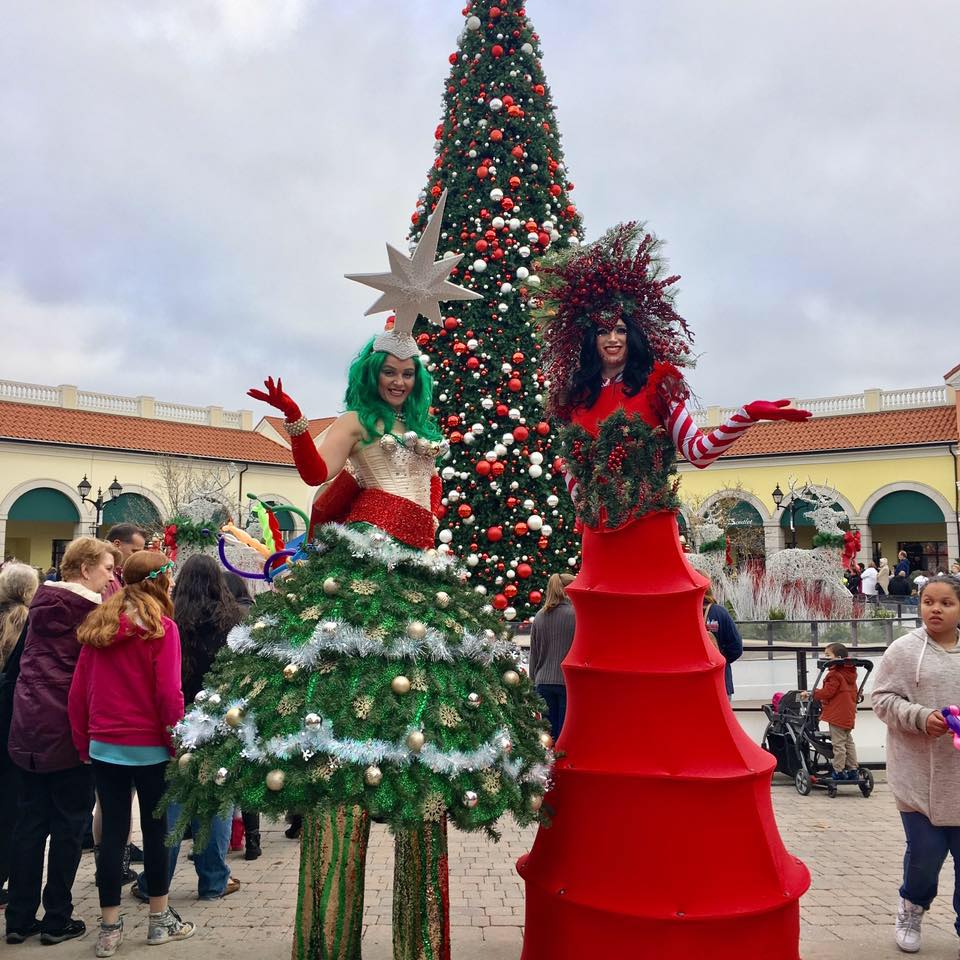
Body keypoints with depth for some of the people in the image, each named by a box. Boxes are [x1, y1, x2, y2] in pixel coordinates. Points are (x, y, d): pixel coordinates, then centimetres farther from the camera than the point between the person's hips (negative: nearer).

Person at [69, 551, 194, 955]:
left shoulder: (97, 626, 3)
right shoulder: (161, 627, -12)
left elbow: (78, 691, 4)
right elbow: (168, 694, -15)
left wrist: (83, 743, 12)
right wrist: (179, 744, -5)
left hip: (104, 746, 4)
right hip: (150, 747, -4)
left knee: (112, 832, 11)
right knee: (155, 830, 11)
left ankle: (109, 927, 19)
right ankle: (160, 920, 24)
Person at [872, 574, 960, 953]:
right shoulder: (904, 650, -4)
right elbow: (882, 699, -4)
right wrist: (920, 717, -19)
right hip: (920, 775, -3)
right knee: (926, 851, 3)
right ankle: (911, 909, 32)